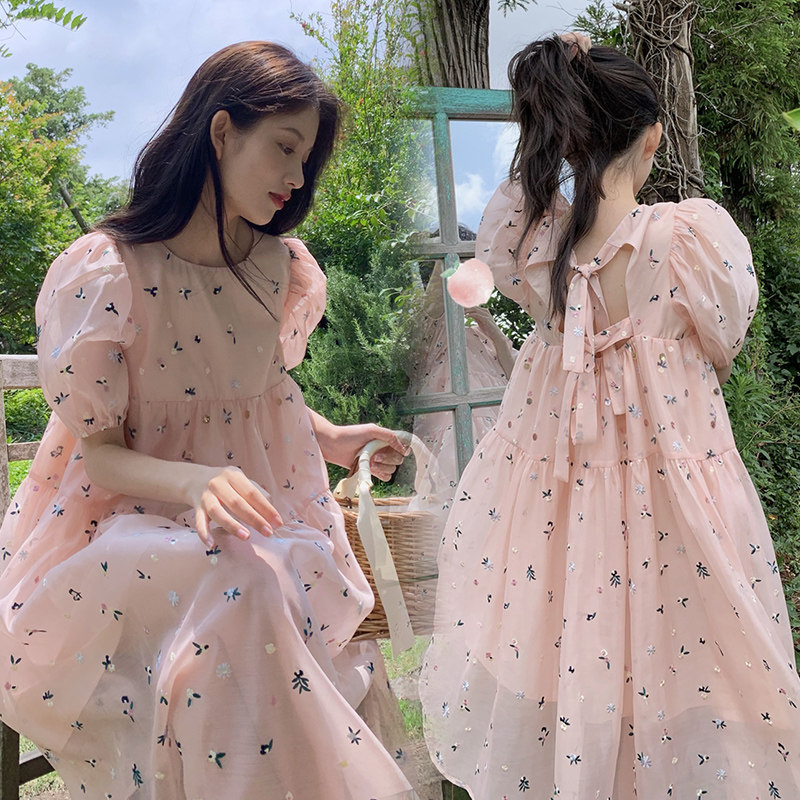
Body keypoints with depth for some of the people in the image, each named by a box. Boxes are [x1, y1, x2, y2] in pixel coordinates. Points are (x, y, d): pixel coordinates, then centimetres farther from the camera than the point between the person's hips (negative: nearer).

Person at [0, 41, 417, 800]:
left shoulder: (282, 267, 6)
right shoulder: (101, 272, -12)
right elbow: (100, 451, -10)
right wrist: (195, 483, -30)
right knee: (243, 587, -35)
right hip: (129, 514, -4)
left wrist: (331, 439, 5)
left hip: (261, 507, 5)